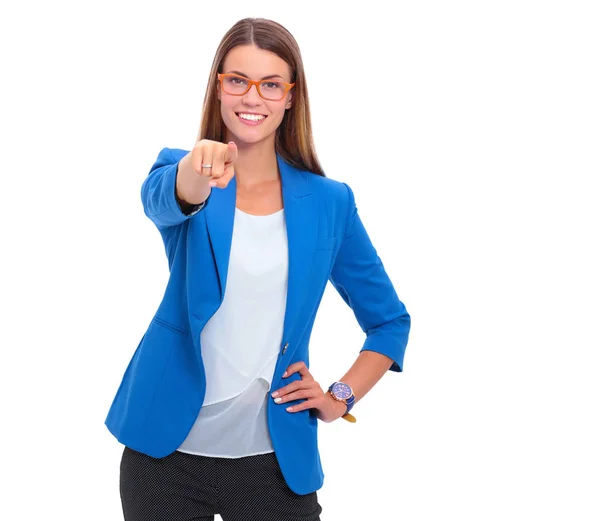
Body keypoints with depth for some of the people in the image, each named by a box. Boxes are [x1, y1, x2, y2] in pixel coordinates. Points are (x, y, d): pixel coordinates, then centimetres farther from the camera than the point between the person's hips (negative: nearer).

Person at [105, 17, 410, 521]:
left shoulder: (329, 202, 1)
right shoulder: (181, 170, -1)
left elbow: (391, 321, 10)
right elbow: (162, 201, -27)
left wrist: (340, 397, -3)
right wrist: (199, 171, -48)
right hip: (168, 447, 0)